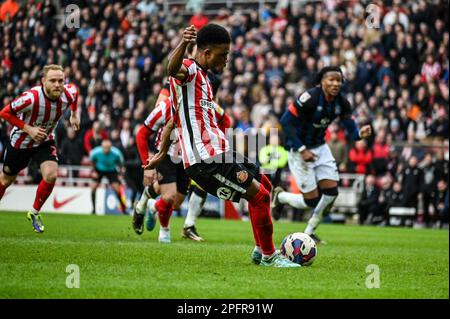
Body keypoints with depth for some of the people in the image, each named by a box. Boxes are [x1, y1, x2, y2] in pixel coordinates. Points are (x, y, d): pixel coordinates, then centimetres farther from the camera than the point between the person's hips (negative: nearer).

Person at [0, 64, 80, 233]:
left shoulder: (69, 94, -22)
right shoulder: (31, 97, -35)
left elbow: (74, 89, 6)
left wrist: (74, 114, 10)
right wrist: (28, 128, -29)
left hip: (45, 141, 3)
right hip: (20, 142, -3)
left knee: (51, 175, -21)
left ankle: (34, 213, 2)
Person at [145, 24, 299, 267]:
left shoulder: (201, 77, 22)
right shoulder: (188, 69, -8)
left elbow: (174, 119, 30)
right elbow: (173, 68, -36)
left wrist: (162, 153, 33)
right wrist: (183, 44, -56)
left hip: (217, 153, 11)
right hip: (206, 159, -11)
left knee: (264, 184, 20)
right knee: (259, 195, -12)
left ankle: (260, 251, 26)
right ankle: (269, 256, 1)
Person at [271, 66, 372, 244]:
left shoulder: (341, 103, -7)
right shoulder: (310, 97, -25)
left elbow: (350, 129, -6)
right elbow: (286, 121, -23)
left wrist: (360, 133, -31)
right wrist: (302, 150, -25)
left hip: (320, 147, 6)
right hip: (299, 150, -6)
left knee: (331, 192, -6)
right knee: (311, 201, -8)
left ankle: (309, 233, 15)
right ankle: (280, 197, 24)